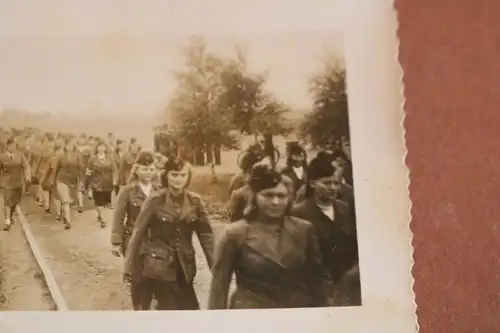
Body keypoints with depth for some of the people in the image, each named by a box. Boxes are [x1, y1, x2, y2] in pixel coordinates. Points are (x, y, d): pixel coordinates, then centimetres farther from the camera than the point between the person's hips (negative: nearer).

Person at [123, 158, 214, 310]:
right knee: (170, 306, -1)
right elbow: (138, 233, -6)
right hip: (158, 266, -3)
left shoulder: (195, 201, 0)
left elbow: (206, 235, 1)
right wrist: (129, 267, -7)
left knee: (190, 308, 6)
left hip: (184, 267, 3)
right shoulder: (155, 200, -9)